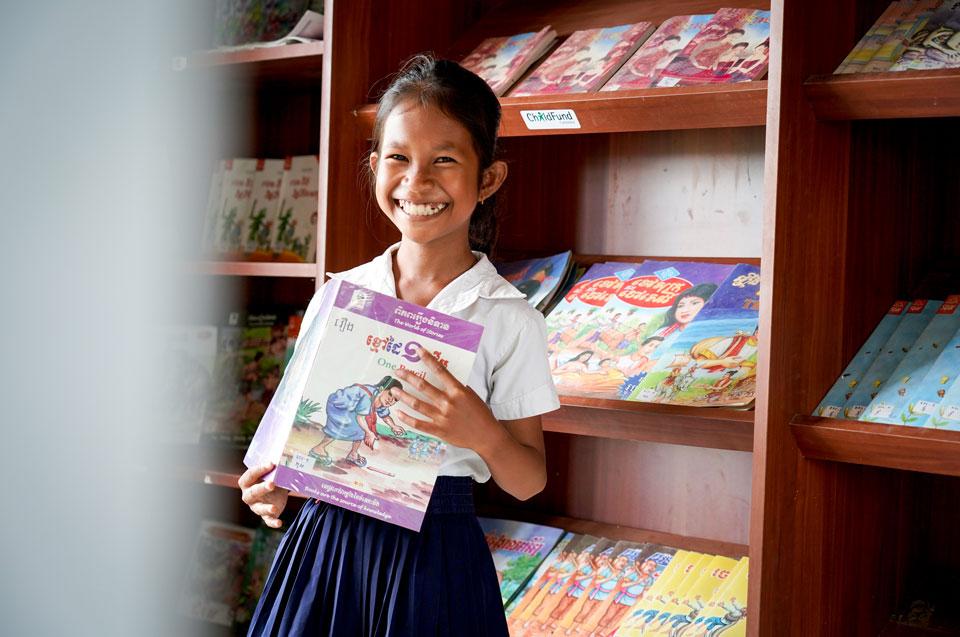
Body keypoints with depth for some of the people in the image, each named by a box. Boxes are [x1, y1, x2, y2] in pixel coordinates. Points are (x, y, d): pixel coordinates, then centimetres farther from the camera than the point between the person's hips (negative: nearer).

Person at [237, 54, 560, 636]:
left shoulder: (509, 319, -6)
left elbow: (529, 482, -4)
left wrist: (484, 435, -23)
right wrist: (276, 485, -7)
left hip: (435, 552, -3)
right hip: (326, 538, 3)